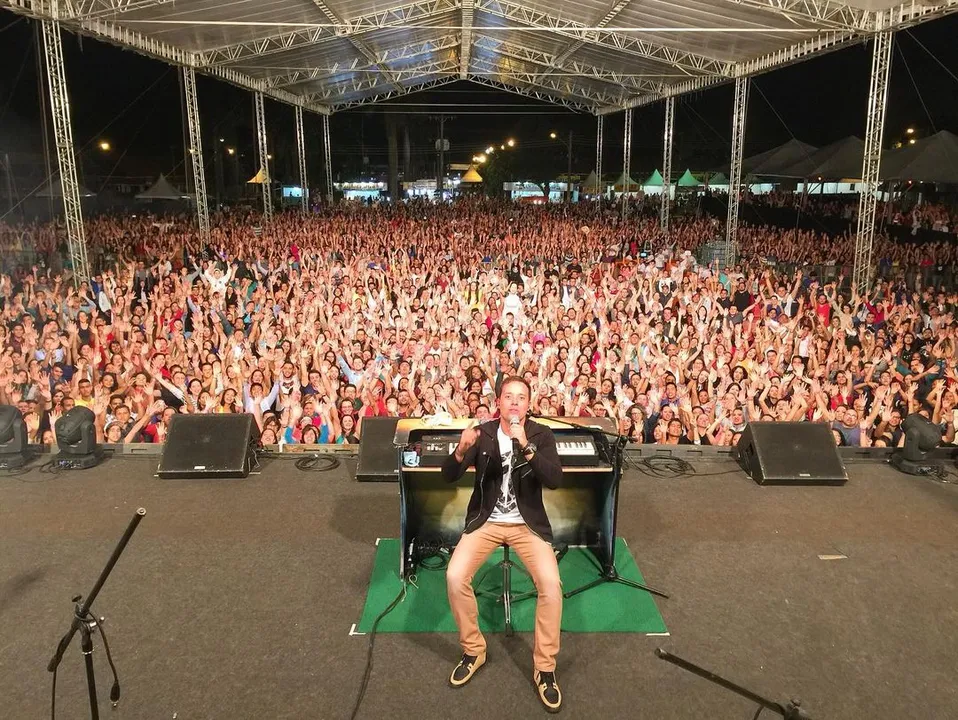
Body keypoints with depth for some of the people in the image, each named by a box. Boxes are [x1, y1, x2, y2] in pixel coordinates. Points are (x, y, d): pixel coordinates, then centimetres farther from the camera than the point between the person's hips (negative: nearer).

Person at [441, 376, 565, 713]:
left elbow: (554, 480, -20)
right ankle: (473, 650, 6)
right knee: (455, 576, -20)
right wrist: (461, 450, -30)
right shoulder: (482, 432, -4)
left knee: (551, 583, -22)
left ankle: (544, 667, -1)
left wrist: (526, 446, -32)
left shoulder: (541, 435, -6)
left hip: (527, 522, -1)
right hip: (486, 520, 1)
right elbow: (449, 476, -8)